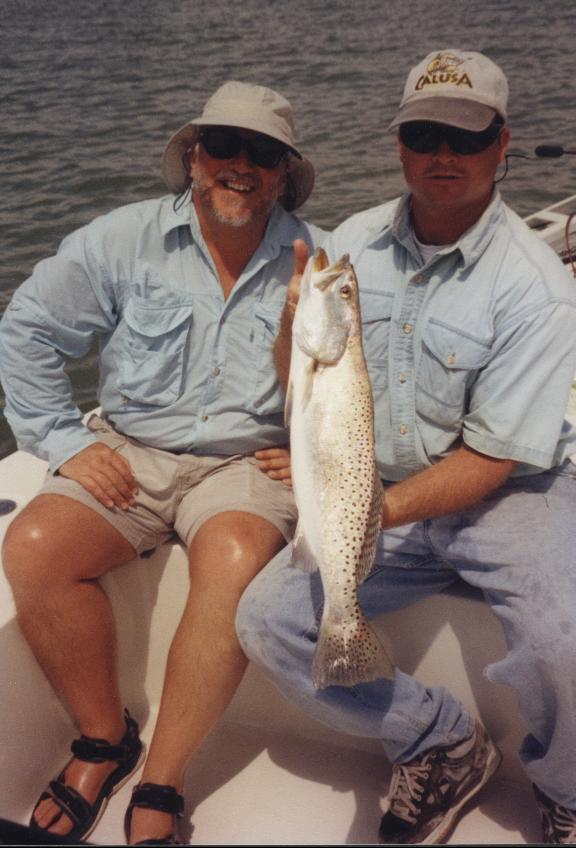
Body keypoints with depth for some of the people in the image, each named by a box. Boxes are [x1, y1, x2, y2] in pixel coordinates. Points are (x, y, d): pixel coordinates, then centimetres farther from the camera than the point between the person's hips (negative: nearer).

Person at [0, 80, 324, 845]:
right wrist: (66, 442, -1)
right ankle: (105, 739, 1)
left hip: (251, 462, -1)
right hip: (130, 451, 2)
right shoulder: (125, 239, 2)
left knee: (233, 565, -32)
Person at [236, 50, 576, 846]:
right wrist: (297, 325, -16)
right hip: (384, 496, 5)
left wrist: (381, 510, -26)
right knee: (268, 622, -11)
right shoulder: (353, 243, 3)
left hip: (508, 492, -4)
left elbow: (493, 456, -15)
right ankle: (445, 744, 10)